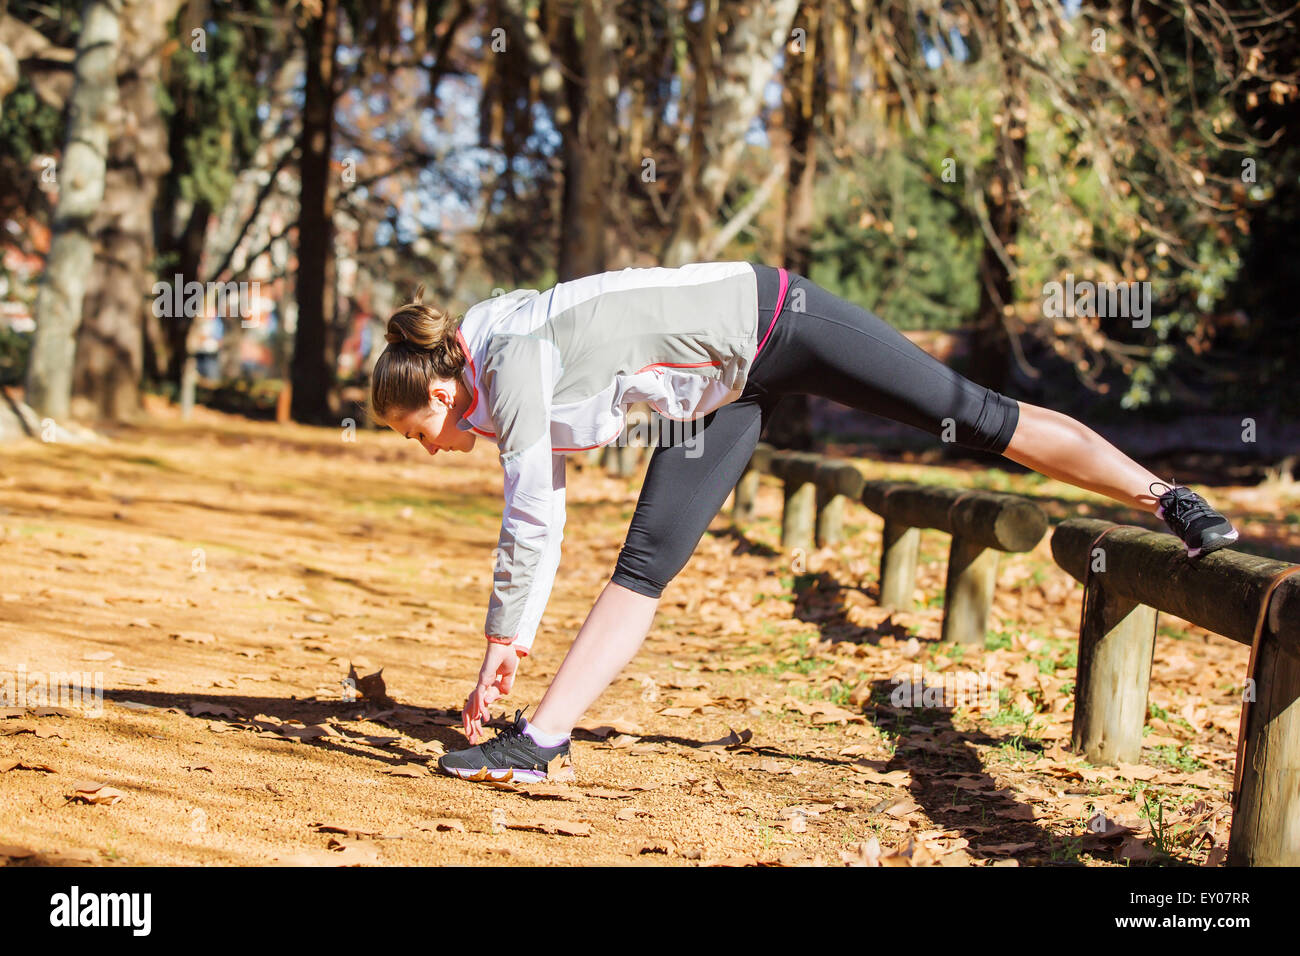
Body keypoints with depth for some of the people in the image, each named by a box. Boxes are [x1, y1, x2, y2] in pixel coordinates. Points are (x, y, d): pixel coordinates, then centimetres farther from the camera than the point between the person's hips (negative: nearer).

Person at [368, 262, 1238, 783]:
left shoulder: (513, 357, -22)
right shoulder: (504, 391, 5)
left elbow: (530, 525, -22)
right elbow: (540, 523, 15)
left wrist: (502, 642, -12)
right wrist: (516, 643, 17)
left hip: (768, 322, -8)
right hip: (727, 388, 9)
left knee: (979, 418, -5)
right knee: (644, 567, -1)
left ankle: (1167, 499, 6)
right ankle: (542, 739, -5)